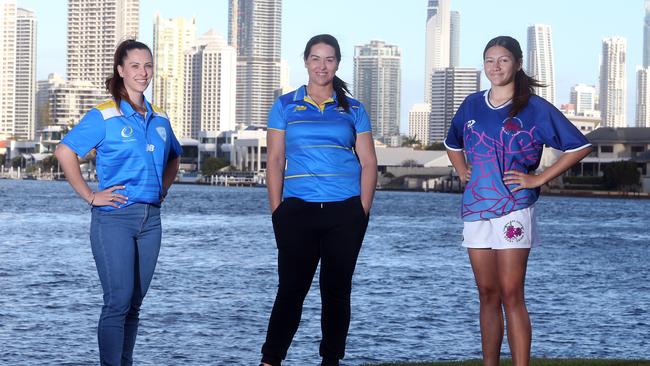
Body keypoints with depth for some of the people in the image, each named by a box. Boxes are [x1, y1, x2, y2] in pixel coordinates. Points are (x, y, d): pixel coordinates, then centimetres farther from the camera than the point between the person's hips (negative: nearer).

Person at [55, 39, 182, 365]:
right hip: (114, 217, -6)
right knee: (118, 301, -11)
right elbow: (65, 151, -10)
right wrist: (90, 196, -11)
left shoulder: (159, 119, 13)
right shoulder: (104, 116, -5)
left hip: (150, 218, 6)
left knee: (134, 303, 8)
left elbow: (173, 157, 31)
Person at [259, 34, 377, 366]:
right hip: (298, 211, -1)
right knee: (291, 289, -5)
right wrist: (277, 212, -2)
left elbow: (368, 163, 8)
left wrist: (363, 211, -2)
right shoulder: (285, 106, 8)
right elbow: (275, 161, 5)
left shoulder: (353, 110, 10)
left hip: (345, 213, 1)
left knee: (337, 290, 5)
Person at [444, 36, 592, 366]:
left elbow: (579, 146, -4)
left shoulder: (535, 108, -3)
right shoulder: (472, 105, 12)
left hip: (513, 209, -5)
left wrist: (538, 179, -7)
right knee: (487, 295, 9)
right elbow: (452, 144, 30)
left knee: (511, 296, -10)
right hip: (476, 209, 5)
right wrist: (464, 174, 13)